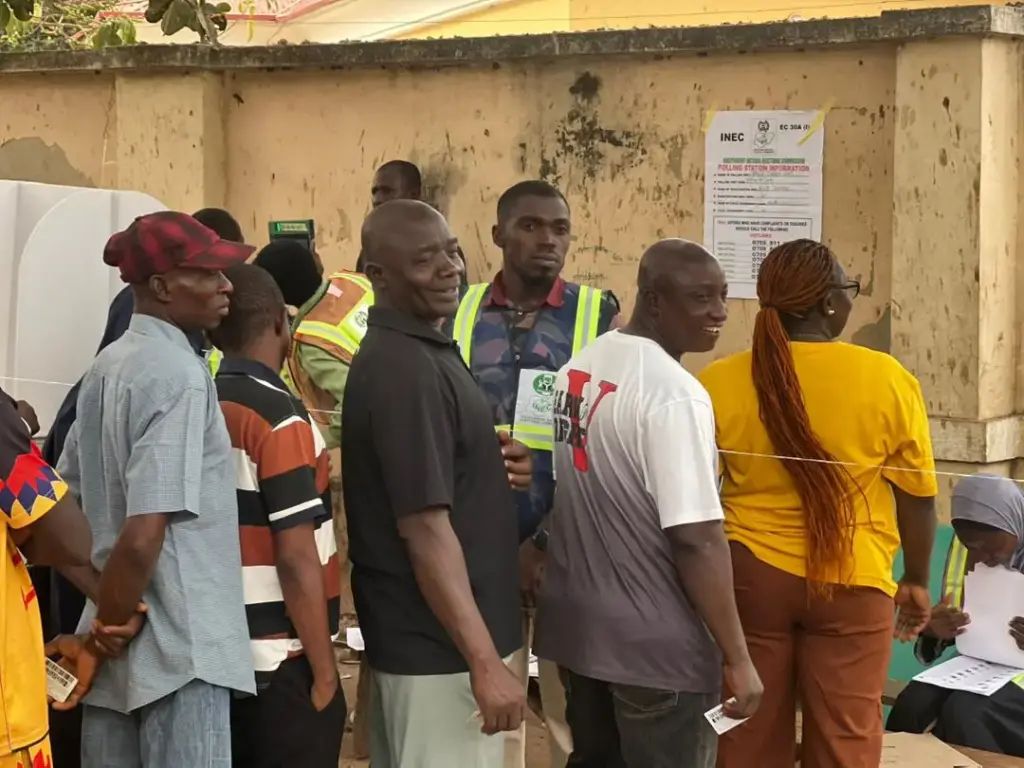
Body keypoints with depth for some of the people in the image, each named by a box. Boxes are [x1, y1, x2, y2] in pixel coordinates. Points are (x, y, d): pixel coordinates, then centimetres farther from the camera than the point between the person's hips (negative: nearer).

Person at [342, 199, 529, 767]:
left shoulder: (417, 350, 10)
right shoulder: (406, 370, -21)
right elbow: (424, 528, -25)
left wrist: (494, 467, 0)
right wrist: (485, 662, -26)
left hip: (413, 632, 10)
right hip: (438, 643, -10)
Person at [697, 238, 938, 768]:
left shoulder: (717, 383, -5)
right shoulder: (886, 380, -9)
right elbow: (917, 495, -2)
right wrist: (916, 579, 12)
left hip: (750, 575, 2)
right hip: (850, 582, -2)